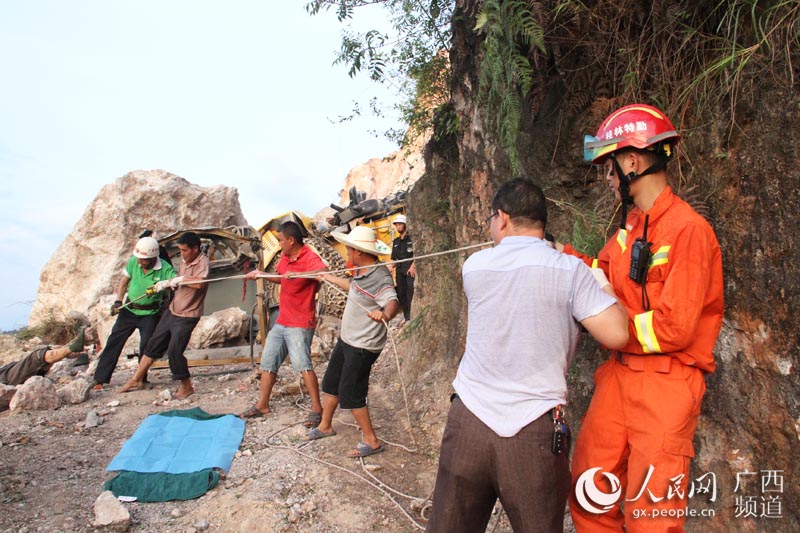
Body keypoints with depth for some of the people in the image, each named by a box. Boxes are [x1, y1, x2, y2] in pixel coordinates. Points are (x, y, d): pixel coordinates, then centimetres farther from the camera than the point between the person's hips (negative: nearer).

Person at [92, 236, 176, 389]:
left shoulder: (165, 269, -20)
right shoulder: (133, 262, -9)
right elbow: (124, 281, 5)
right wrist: (118, 301, -3)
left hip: (150, 314, -3)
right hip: (129, 310, 4)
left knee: (146, 346, -1)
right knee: (114, 342, 6)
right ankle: (100, 378, 16)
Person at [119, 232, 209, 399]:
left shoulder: (202, 262, -18)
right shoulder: (184, 261, 7)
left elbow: (199, 283, -36)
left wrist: (179, 279, -25)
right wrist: (166, 284, 1)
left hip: (187, 316, -8)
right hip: (172, 310, 8)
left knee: (174, 350, -11)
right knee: (153, 344, 14)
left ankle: (186, 386, 8)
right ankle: (137, 380, 30)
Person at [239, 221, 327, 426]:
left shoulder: (310, 258, -19)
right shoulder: (285, 257, 8)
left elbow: (323, 271, -40)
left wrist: (297, 273, -50)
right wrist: (262, 275, 18)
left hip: (300, 324, -9)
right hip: (282, 321, 9)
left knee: (302, 364, -16)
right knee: (267, 361, 15)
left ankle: (316, 409, -4)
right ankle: (262, 405, 29)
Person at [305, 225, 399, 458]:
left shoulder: (379, 277, -28)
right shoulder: (362, 271, 2)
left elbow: (393, 301, -43)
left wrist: (384, 314, -67)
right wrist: (327, 278, 35)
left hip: (363, 346, -10)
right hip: (346, 339, 10)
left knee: (350, 394, -2)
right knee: (332, 383, 21)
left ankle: (371, 442, 14)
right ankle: (325, 426, 42)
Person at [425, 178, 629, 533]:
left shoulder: (473, 266, 3)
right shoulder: (568, 270, -7)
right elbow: (616, 334, -9)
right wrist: (603, 285, 8)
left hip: (469, 421, 2)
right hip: (534, 432, -2)